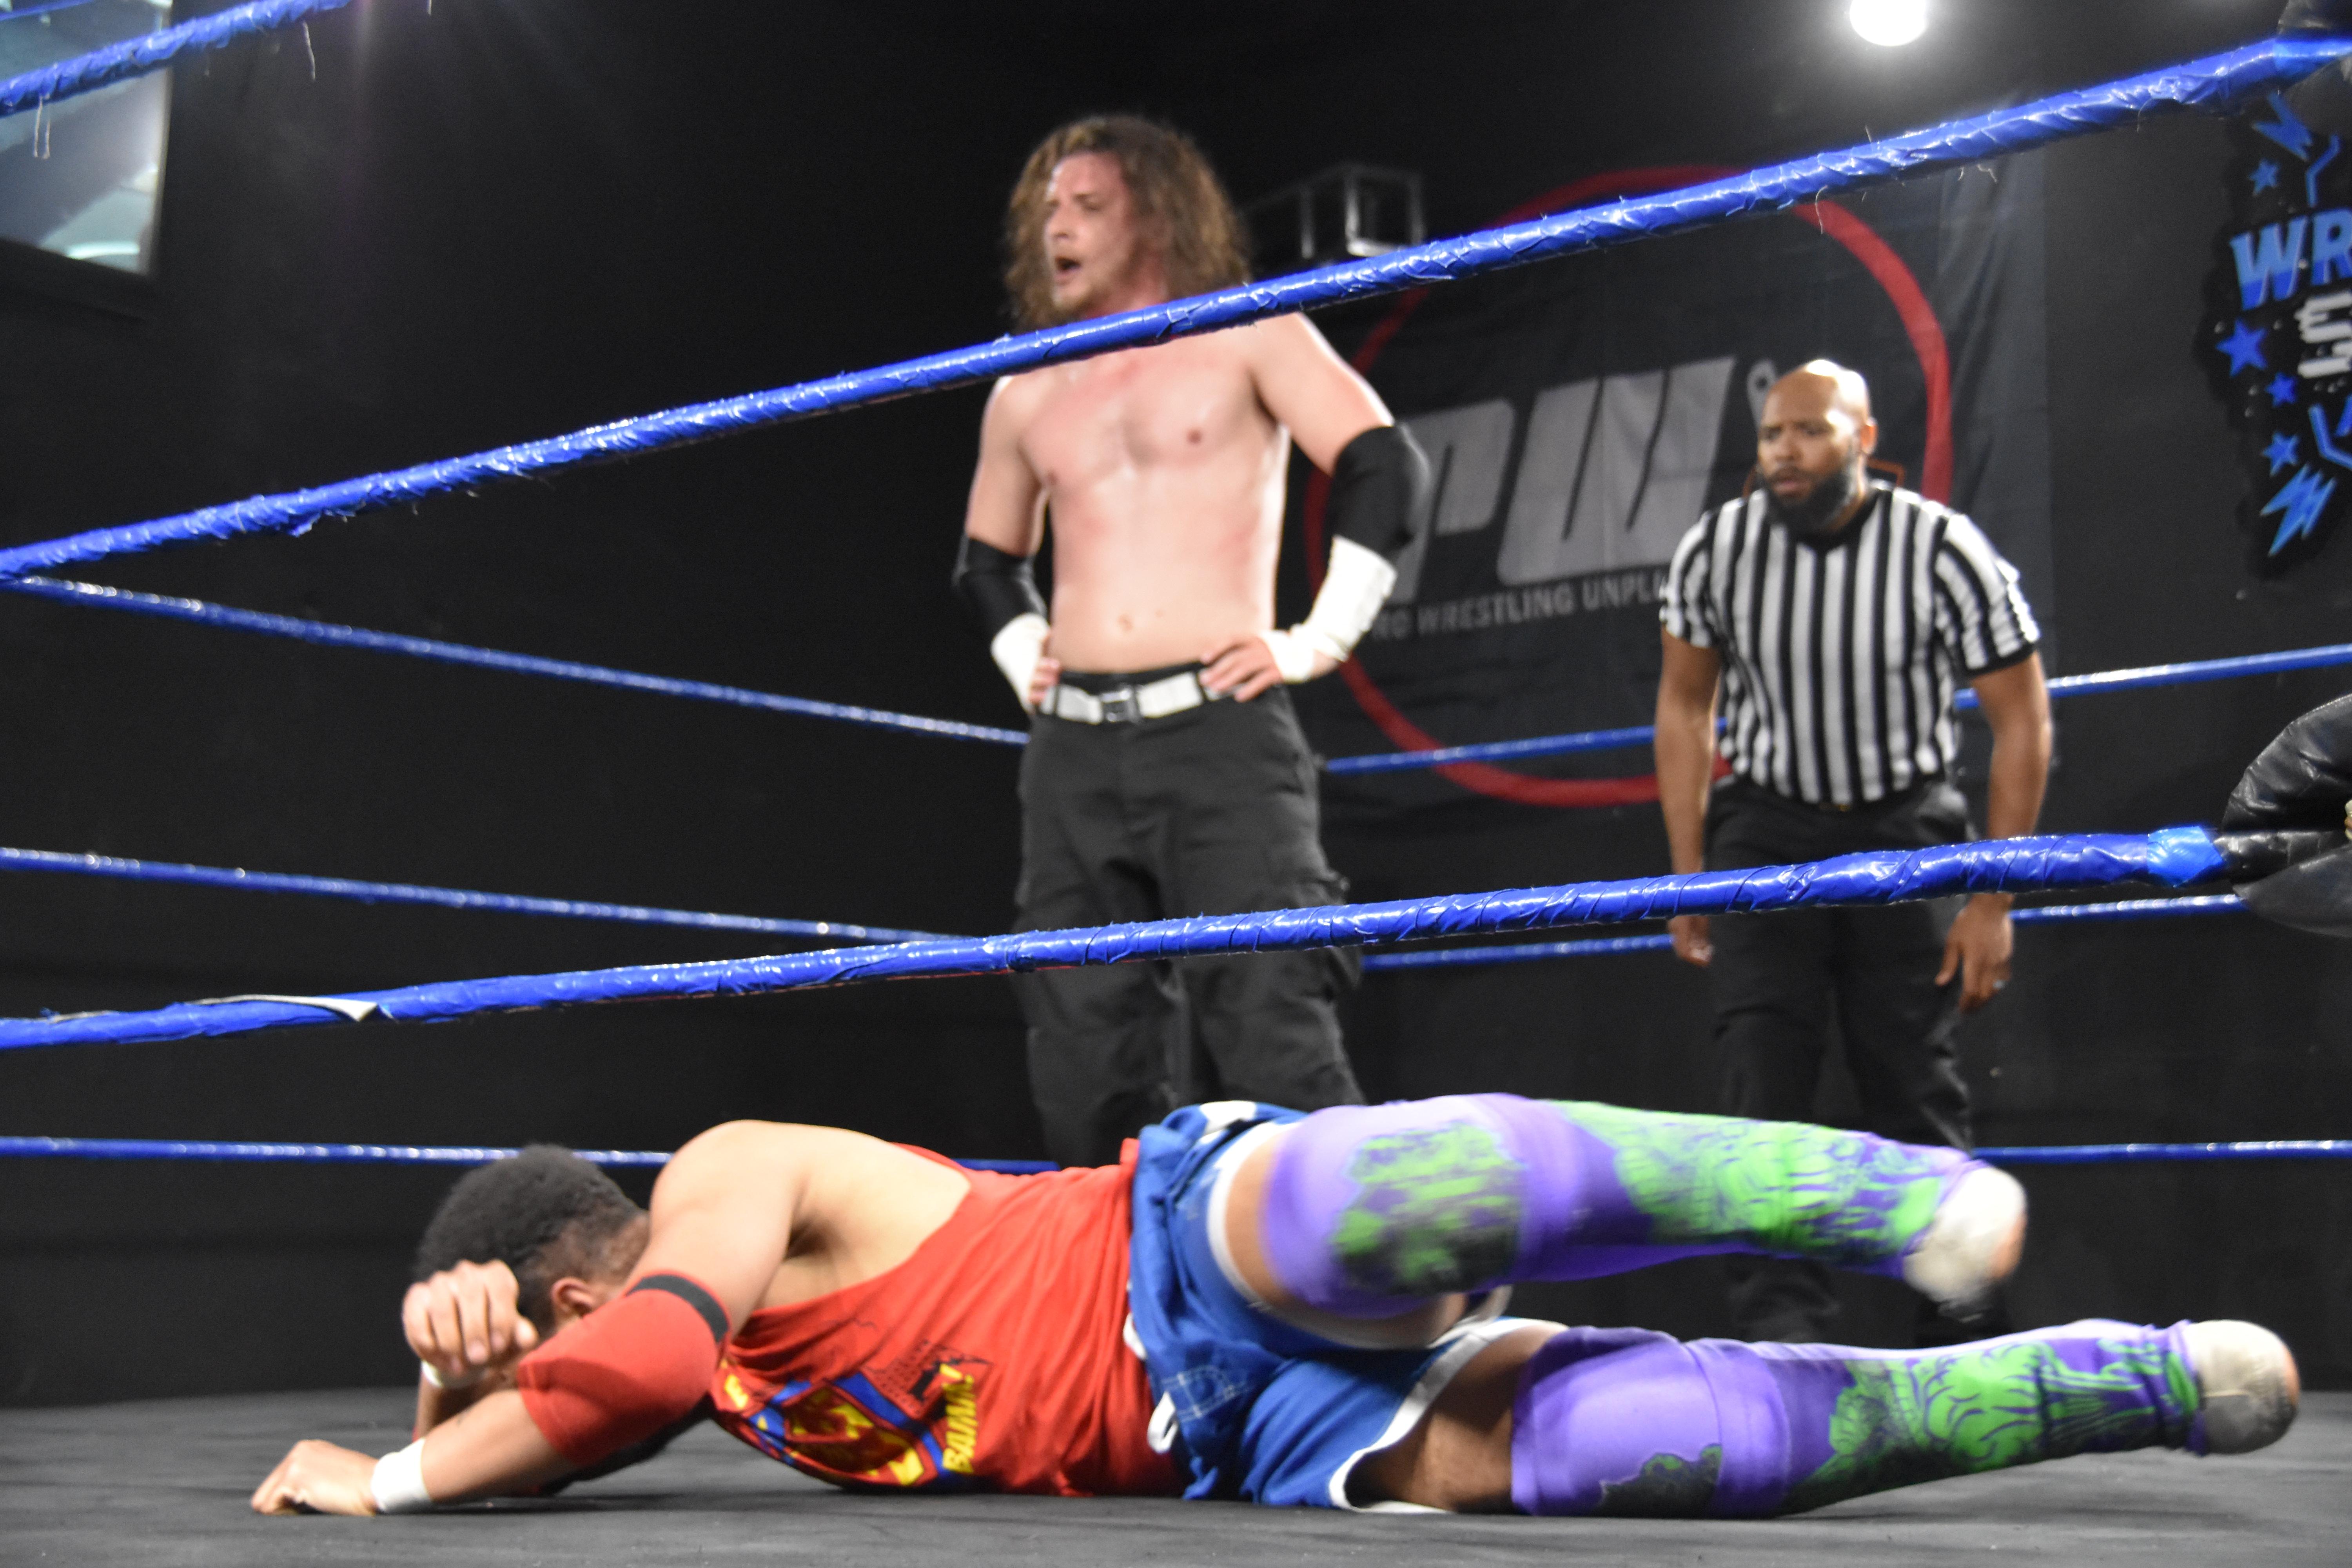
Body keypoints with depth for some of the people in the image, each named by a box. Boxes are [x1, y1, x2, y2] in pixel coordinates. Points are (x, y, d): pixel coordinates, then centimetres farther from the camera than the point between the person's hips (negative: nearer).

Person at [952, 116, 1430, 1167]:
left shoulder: (1248, 340, 6)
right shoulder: (1025, 398, 19)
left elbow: (1387, 468, -1)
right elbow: (986, 559, 34)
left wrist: (1320, 638, -6)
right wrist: (1020, 655, 16)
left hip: (1221, 732, -5)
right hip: (1071, 753, 5)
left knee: (1269, 1034, -15)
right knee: (1083, 1060, 2)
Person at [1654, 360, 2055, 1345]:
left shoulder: (1942, 552, -16)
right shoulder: (1715, 549, -8)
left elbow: (2022, 722, -8)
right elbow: (1684, 706, 6)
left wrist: (1991, 901, -10)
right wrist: (1688, 875, 2)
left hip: (1904, 829, -1)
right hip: (1768, 826, 2)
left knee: (1915, 1089, -2)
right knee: (1765, 1081, -13)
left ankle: (1961, 1335, 10)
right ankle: (1780, 1323, -16)